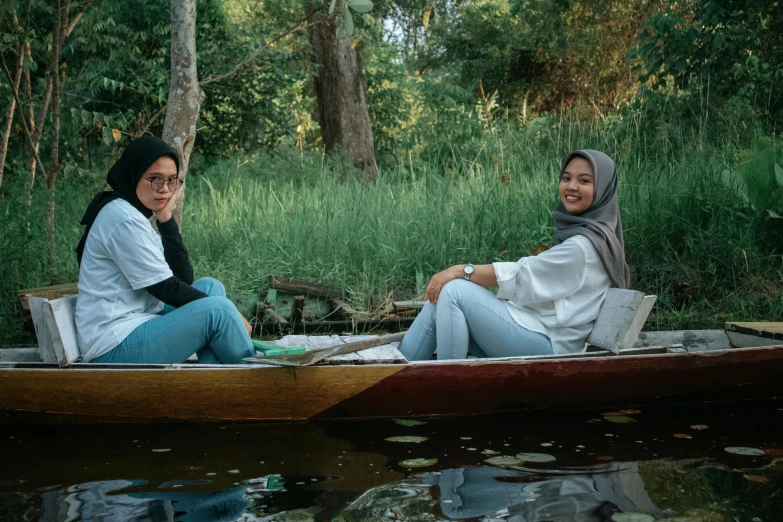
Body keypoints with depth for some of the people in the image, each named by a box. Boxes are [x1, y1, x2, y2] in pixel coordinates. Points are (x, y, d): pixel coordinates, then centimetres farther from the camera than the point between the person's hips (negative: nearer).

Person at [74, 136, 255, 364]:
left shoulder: (135, 215, 14)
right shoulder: (124, 218, -15)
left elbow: (184, 279, 4)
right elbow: (167, 289, -15)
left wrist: (167, 219, -3)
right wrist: (225, 312, -6)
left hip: (133, 326, 10)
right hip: (116, 347, -10)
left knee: (210, 287, 10)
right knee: (217, 310, -18)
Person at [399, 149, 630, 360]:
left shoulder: (585, 245, -15)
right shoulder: (575, 233, 14)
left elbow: (524, 275, -15)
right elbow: (531, 272, 10)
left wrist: (462, 270, -10)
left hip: (548, 345, -9)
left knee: (454, 291, -18)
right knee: (439, 301, -1)